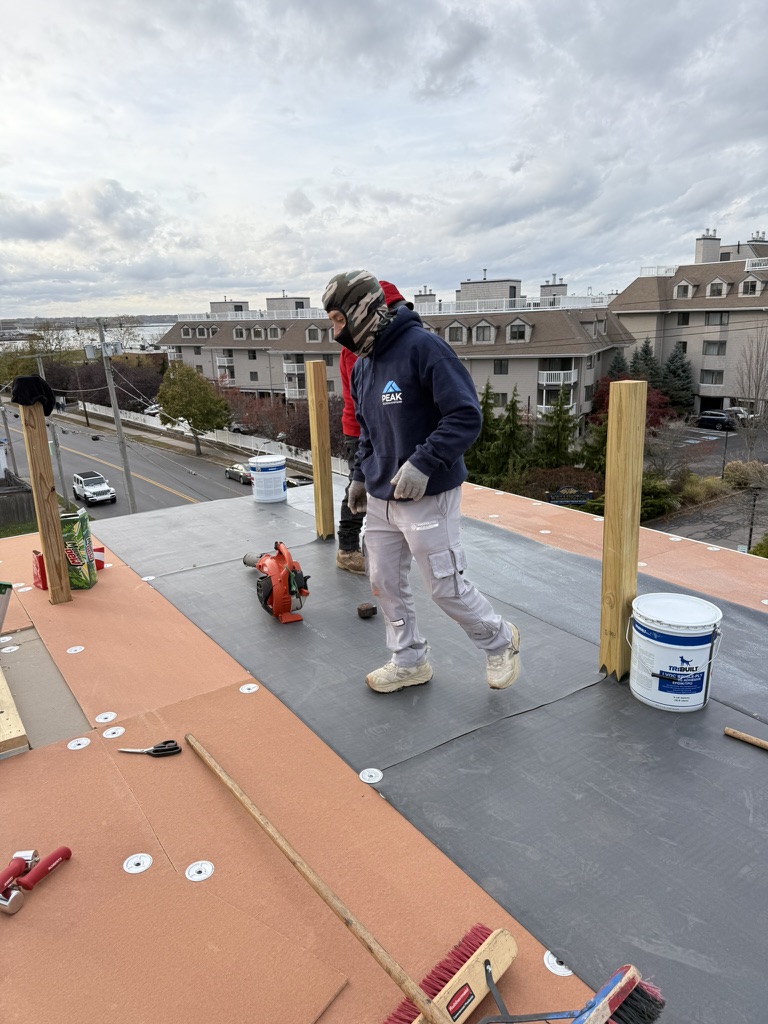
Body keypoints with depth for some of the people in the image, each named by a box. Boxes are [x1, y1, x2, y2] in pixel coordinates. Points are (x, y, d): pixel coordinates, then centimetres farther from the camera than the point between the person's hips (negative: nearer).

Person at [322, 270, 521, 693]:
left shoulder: (423, 347, -17)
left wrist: (423, 463, -29)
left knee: (446, 587, 2)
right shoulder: (362, 366, 9)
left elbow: (466, 416, -22)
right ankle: (408, 662, 32)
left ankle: (500, 642, 29)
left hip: (428, 497, -8)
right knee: (386, 583, 13)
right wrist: (360, 476, 15)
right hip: (380, 498, 8)